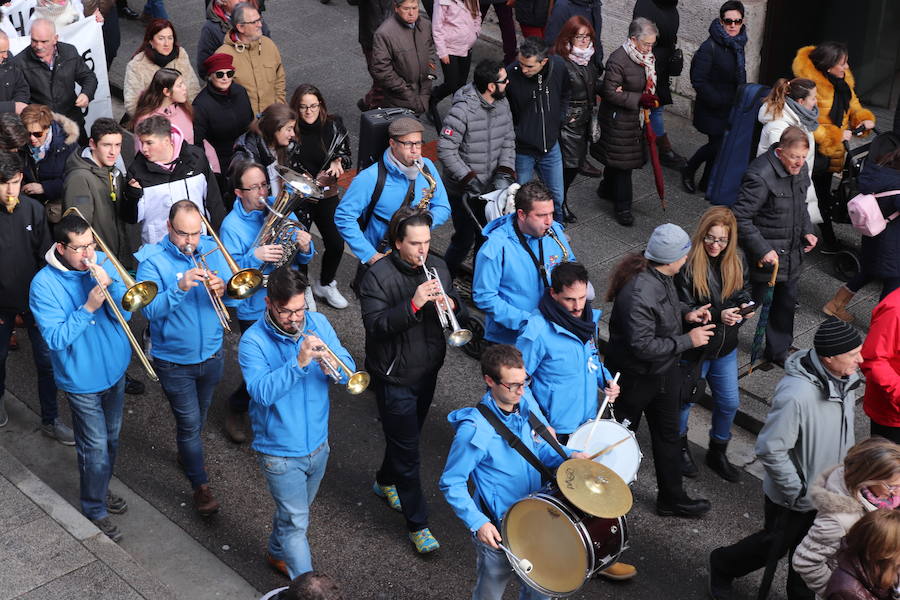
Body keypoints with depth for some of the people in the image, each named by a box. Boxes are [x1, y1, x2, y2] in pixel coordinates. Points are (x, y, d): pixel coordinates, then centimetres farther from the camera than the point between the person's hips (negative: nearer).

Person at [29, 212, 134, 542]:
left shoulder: (103, 263, -8)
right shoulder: (44, 284, -21)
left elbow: (125, 313, -10)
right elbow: (55, 338, -24)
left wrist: (108, 284, -28)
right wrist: (88, 307, -33)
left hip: (115, 369, 5)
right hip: (82, 380, -5)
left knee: (111, 438, 23)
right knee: (96, 448, 5)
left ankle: (101, 489, 46)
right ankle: (94, 508, 27)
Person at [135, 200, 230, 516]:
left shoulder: (211, 249, -7)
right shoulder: (152, 260, -18)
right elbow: (151, 310, -27)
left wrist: (221, 289, -30)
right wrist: (180, 287, -43)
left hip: (212, 353, 4)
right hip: (174, 360, -4)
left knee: (199, 416, 25)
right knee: (189, 423, 4)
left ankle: (187, 453, 52)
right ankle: (200, 486, 20)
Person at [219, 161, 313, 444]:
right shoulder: (231, 226, -13)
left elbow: (301, 259, 6)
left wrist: (305, 248, -18)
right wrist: (255, 257, -34)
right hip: (255, 311, -5)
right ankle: (236, 410, 29)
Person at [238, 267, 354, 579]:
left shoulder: (318, 323, -5)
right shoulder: (253, 341, -19)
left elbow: (348, 367, -8)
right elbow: (262, 392, -31)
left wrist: (330, 364, -31)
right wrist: (299, 363, -41)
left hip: (318, 444, 6)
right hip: (280, 452, -6)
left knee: (295, 510, 27)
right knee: (296, 523, 1)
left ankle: (278, 553, 53)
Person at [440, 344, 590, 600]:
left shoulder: (526, 400, -7)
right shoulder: (474, 430, -28)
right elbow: (451, 483, -18)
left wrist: (567, 455, -10)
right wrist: (477, 523, -26)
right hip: (496, 528, -6)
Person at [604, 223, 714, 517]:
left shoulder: (661, 277, -6)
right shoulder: (639, 293, -35)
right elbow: (642, 346, -34)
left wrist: (686, 313, -4)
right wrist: (688, 340, -25)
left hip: (664, 370, 9)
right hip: (635, 378, -9)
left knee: (668, 435, 19)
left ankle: (672, 499, 34)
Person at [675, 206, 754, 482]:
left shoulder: (737, 260, -4)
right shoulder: (687, 263, -23)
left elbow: (744, 291, 10)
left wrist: (746, 305, -13)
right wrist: (718, 315, -33)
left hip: (726, 347, 5)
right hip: (694, 347, -5)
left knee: (729, 402, 16)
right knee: (684, 400, 16)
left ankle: (717, 453, 40)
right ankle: (680, 446, 43)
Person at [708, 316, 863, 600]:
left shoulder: (846, 377, -11)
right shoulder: (795, 395, -37)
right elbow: (770, 450, -30)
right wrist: (800, 492, -22)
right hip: (793, 499, -6)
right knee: (774, 547, 18)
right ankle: (722, 565, 45)